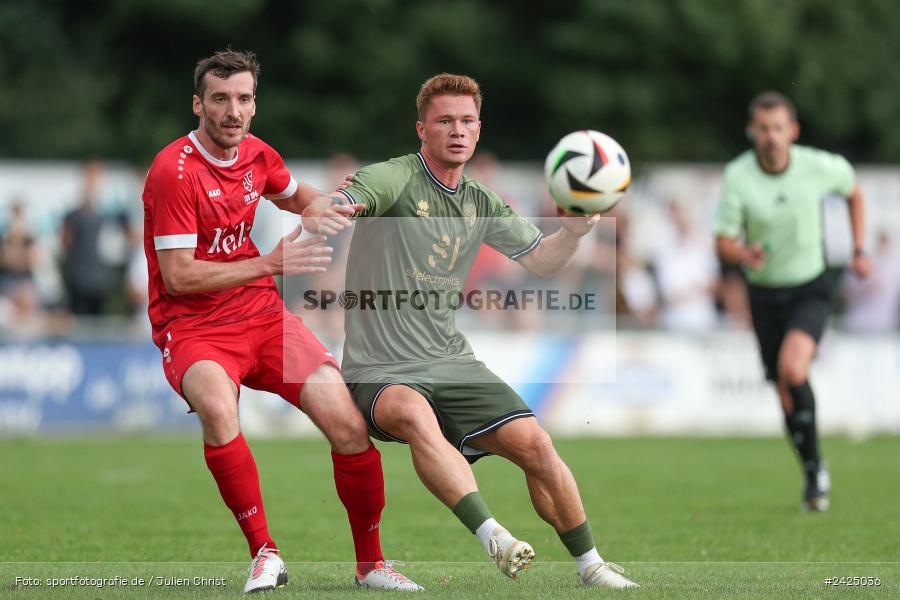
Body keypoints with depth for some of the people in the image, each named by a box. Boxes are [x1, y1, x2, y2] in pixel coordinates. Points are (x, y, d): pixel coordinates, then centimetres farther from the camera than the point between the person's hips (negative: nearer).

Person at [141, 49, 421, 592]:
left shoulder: (258, 155, 6)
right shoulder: (175, 171, -15)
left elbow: (293, 194, 31)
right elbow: (178, 276, -19)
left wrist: (328, 205, 8)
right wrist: (269, 263, -21)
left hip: (262, 313, 6)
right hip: (192, 326, -6)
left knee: (349, 423, -10)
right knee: (216, 406, -39)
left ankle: (370, 563, 8)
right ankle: (265, 553, -26)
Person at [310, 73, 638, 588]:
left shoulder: (481, 204, 13)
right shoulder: (395, 179, -8)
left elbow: (541, 260, 18)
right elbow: (339, 205, -27)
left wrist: (574, 232, -5)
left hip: (452, 362, 6)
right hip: (381, 372, -6)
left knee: (535, 444, -9)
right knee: (416, 415, -39)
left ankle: (591, 565, 10)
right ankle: (494, 538, -46)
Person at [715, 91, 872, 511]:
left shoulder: (820, 167, -14)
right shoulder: (737, 177, -16)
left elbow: (853, 192, 10)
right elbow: (723, 244, -12)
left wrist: (859, 251, 7)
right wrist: (744, 254, -35)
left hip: (810, 289, -2)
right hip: (764, 292, 2)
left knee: (792, 368, -26)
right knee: (785, 391, 5)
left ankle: (816, 465, -11)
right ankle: (814, 476, 25)